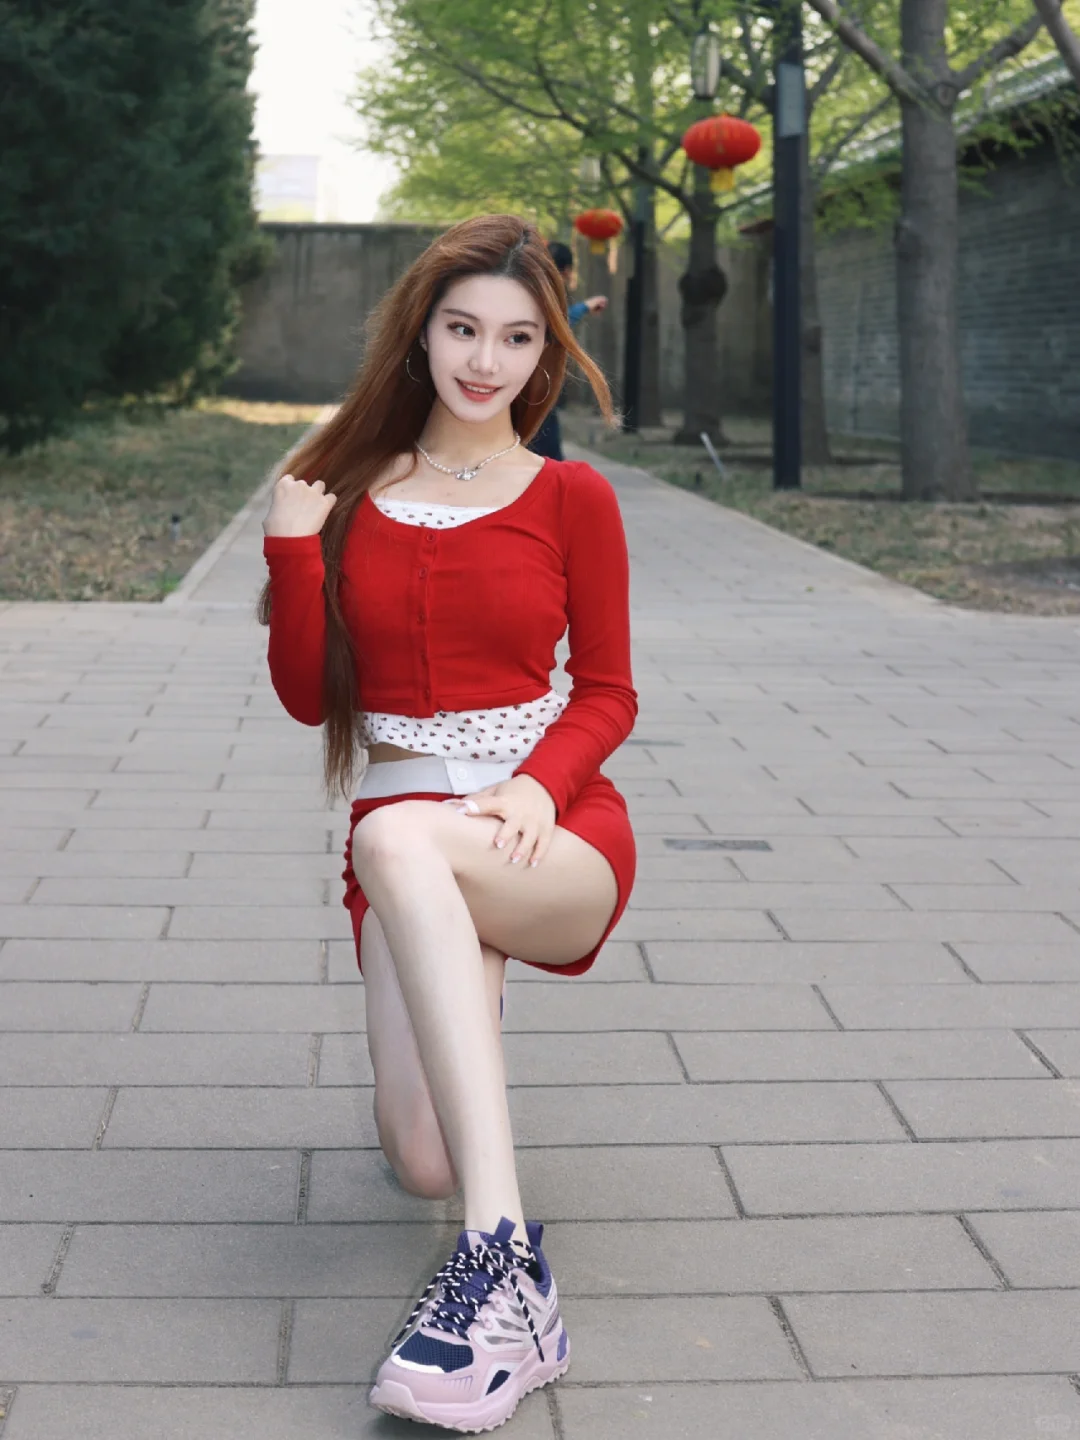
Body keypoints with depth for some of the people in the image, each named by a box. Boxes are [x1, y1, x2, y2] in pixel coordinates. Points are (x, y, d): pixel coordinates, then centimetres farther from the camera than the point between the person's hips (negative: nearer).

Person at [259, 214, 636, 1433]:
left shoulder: (571, 497, 4)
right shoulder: (348, 490, 10)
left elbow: (608, 693, 6)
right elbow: (308, 697, 10)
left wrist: (537, 784, -14)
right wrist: (291, 551, -4)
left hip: (555, 838, -2)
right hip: (404, 848, 2)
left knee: (400, 841, -40)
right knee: (424, 1165, -20)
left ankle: (499, 1256, -41)